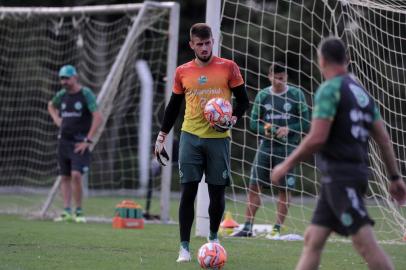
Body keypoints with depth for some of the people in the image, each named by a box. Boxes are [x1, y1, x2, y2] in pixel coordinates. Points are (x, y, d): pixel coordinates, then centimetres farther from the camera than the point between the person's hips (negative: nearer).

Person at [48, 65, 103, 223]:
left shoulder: (86, 94, -8)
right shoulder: (61, 95, 9)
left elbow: (98, 117, -14)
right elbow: (51, 106, 32)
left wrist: (88, 140, -16)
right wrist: (56, 119, 12)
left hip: (79, 143, -6)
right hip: (63, 140, 6)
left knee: (76, 175, -17)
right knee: (65, 177, 4)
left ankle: (79, 212, -9)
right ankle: (67, 211, 7)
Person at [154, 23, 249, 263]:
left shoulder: (228, 68, 1)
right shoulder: (183, 72, 7)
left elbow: (243, 101, 5)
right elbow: (173, 106, 15)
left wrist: (232, 120, -14)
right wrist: (161, 138, 12)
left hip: (218, 138, -1)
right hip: (191, 137, 1)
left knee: (217, 192, 4)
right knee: (188, 191, -5)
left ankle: (213, 237, 27)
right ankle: (185, 247, -2)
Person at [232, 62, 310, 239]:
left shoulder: (296, 95, 0)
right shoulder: (262, 95, 7)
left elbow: (305, 123, 1)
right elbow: (253, 122, 9)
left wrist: (288, 129, -16)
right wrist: (265, 130, -12)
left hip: (287, 147, -2)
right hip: (266, 145, 2)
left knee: (284, 189, -1)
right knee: (254, 185, -2)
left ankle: (277, 229, 6)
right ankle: (247, 227, 3)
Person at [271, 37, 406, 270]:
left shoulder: (329, 89, -9)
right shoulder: (361, 92, 16)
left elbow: (317, 138, -17)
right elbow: (383, 139, 15)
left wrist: (287, 165, -7)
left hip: (340, 175, -9)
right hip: (357, 170, 9)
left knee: (366, 244, -12)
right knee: (313, 240, 10)